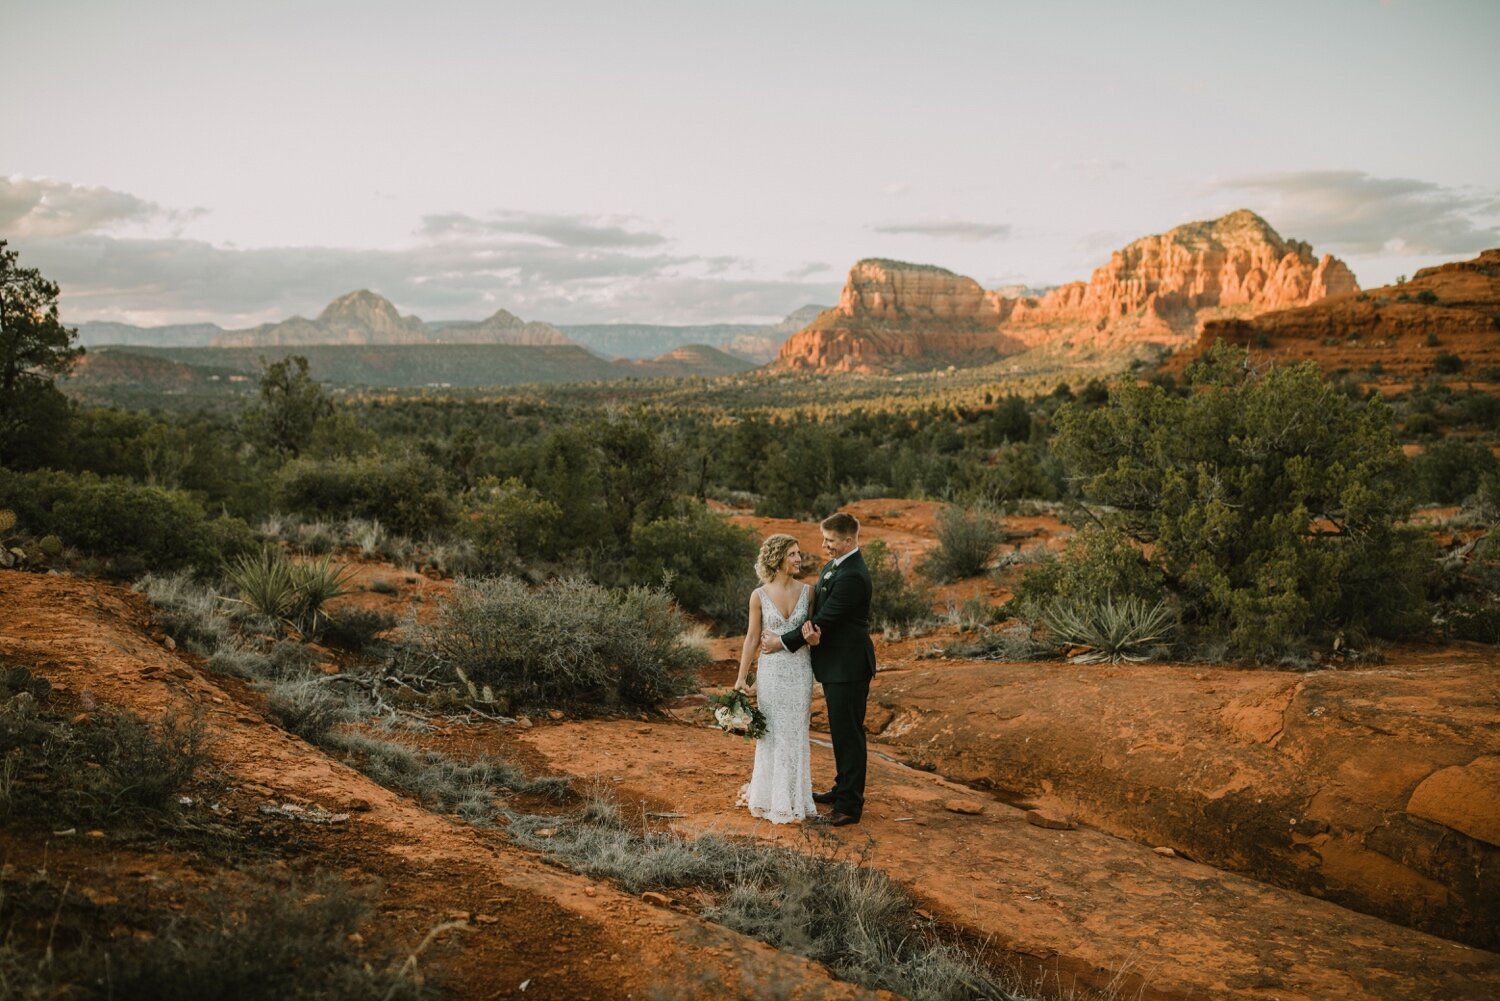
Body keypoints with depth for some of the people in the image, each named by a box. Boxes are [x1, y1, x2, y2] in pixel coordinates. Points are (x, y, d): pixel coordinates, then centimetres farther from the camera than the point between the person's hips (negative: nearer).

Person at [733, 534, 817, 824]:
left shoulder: (807, 592, 0)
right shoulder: (759, 596, -5)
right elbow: (752, 638, 0)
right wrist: (741, 678, -1)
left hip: (800, 670, 2)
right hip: (771, 670, -2)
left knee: (796, 733, 10)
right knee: (773, 732, 6)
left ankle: (795, 796, 23)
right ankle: (773, 799, 20)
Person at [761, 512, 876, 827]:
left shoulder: (852, 576, -22)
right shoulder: (831, 567, 10)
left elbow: (825, 618, -22)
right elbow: (818, 609, 6)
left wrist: (783, 641, -14)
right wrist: (809, 626, -19)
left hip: (848, 667, -10)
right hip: (833, 663, 10)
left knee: (849, 733, -1)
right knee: (840, 730, 20)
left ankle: (850, 804, 8)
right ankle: (844, 788, 34)